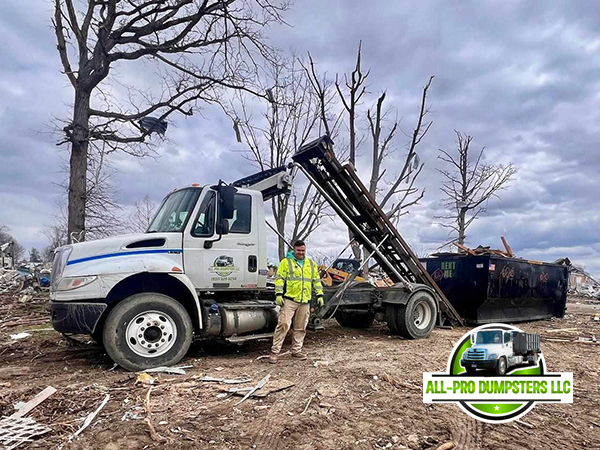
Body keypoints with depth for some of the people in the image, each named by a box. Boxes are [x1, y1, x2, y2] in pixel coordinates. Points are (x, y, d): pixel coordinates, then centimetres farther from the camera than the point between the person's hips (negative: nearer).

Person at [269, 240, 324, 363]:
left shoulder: (311, 264, 15)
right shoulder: (286, 262, 1)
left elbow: (316, 281, 20)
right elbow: (279, 278, -4)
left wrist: (319, 295, 12)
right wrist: (279, 294, -13)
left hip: (305, 302, 5)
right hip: (289, 300, -5)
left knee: (300, 328, 10)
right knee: (283, 325, -9)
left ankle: (296, 351, 23)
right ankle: (274, 352, -2)